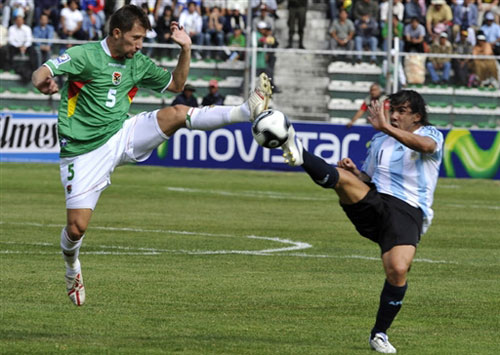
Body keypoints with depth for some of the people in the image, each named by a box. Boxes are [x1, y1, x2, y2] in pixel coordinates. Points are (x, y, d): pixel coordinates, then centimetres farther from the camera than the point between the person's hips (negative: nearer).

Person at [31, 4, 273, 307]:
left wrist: (186, 49, 3)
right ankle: (72, 269, 24)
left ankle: (247, 111, -25)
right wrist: (43, 82, -50)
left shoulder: (138, 64, 8)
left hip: (122, 135, 4)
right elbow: (41, 73, -24)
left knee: (178, 114, -17)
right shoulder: (84, 55, -11)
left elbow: (175, 84, 20)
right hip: (84, 152, -4)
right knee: (77, 227, -8)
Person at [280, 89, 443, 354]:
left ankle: (379, 334, -5)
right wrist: (354, 171, 5)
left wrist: (386, 127, -29)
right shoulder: (380, 140, 22)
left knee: (398, 270, -23)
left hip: (408, 211, -4)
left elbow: (425, 145, -21)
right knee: (342, 177, -25)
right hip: (374, 204, 4)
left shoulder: (431, 135, 6)